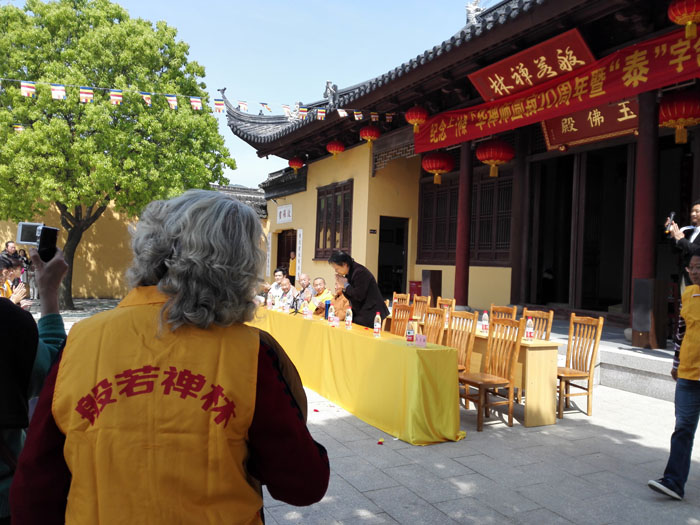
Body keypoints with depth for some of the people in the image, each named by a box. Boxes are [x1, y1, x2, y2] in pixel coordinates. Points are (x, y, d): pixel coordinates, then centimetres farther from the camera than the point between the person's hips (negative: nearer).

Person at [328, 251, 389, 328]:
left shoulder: (360, 272, -18)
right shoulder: (349, 274, 12)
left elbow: (359, 296, -21)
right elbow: (350, 297, 14)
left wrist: (346, 285, -12)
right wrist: (342, 285, -1)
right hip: (360, 313, 9)